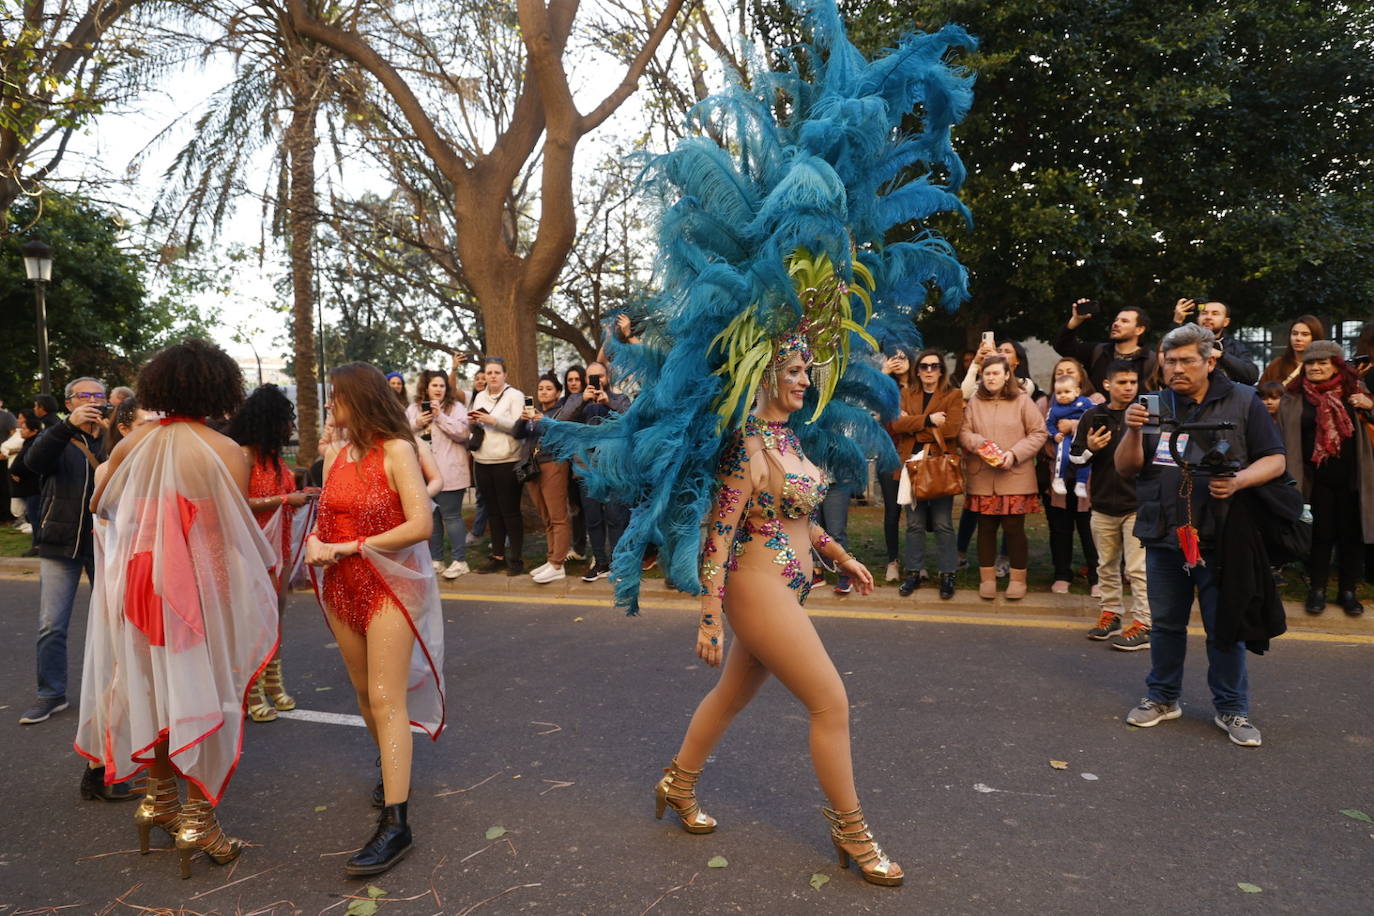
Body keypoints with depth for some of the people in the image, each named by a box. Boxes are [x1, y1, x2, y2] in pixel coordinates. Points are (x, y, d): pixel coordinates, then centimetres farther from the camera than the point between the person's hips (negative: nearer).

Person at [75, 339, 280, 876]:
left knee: (149, 685, 18)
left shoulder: (133, 442, 0)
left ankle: (159, 798, 34)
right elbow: (236, 535, -11)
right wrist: (266, 569, 5)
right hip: (200, 585, -5)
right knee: (200, 693, 5)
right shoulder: (227, 452, -14)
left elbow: (99, 504, 15)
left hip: (138, 579, 5)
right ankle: (197, 820, 13)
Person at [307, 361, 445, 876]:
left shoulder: (395, 450, -12)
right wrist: (315, 541, -10)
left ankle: (395, 823, -9)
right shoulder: (335, 453, 7)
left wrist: (351, 547, -17)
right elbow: (326, 517, 13)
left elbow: (421, 525, -18)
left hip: (389, 583, -6)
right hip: (342, 587, 7)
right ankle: (392, 769, 38)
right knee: (364, 691, 15)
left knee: (386, 699, -11)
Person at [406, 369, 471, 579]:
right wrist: (416, 424, -9)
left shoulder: (456, 407, -1)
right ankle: (435, 560, 22)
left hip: (448, 473, -5)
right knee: (430, 517, 12)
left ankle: (460, 561, 6)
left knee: (451, 516, -3)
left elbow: (462, 433, -13)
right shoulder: (413, 409, 11)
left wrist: (440, 416, -16)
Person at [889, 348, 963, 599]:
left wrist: (913, 424, -8)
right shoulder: (906, 395, 12)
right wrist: (928, 420, -16)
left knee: (943, 524, 1)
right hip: (912, 464, 3)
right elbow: (896, 423, -5)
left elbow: (952, 427, -14)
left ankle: (947, 575, 11)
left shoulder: (954, 396, 3)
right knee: (914, 523, 9)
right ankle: (914, 573, 17)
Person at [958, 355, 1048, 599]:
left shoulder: (1022, 400, 2)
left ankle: (1018, 579, 16)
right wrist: (978, 444, -16)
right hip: (982, 478, 2)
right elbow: (963, 432, 5)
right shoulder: (974, 402, 7)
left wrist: (1014, 453, -12)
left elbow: (1039, 433, 0)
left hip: (1015, 477, -2)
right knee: (986, 527, 8)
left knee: (1014, 528, 2)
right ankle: (987, 578, 19)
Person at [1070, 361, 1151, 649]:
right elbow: (1074, 455, 11)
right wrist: (1089, 449, -9)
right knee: (1107, 566, 16)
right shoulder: (1093, 417, 4)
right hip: (1103, 505, 4)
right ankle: (1110, 614, 30)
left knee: (1138, 568, -3)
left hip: (1137, 505, -4)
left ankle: (1143, 625, 5)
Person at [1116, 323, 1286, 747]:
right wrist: (1133, 432, -17)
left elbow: (1274, 459, 0)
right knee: (1166, 622, 13)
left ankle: (1231, 708, 20)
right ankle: (1163, 697, 27)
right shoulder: (1154, 405, 6)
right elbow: (1126, 469, 2)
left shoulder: (1242, 401, 0)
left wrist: (1238, 481, -19)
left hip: (1221, 536, -2)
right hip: (1164, 535, 2)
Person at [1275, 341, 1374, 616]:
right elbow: (1284, 440, 0)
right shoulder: (1294, 398, 1)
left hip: (1352, 478, 1)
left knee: (1352, 534, 8)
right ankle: (1317, 590, 17)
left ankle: (1348, 591, 21)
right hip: (1316, 479, -1)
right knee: (1320, 534, 4)